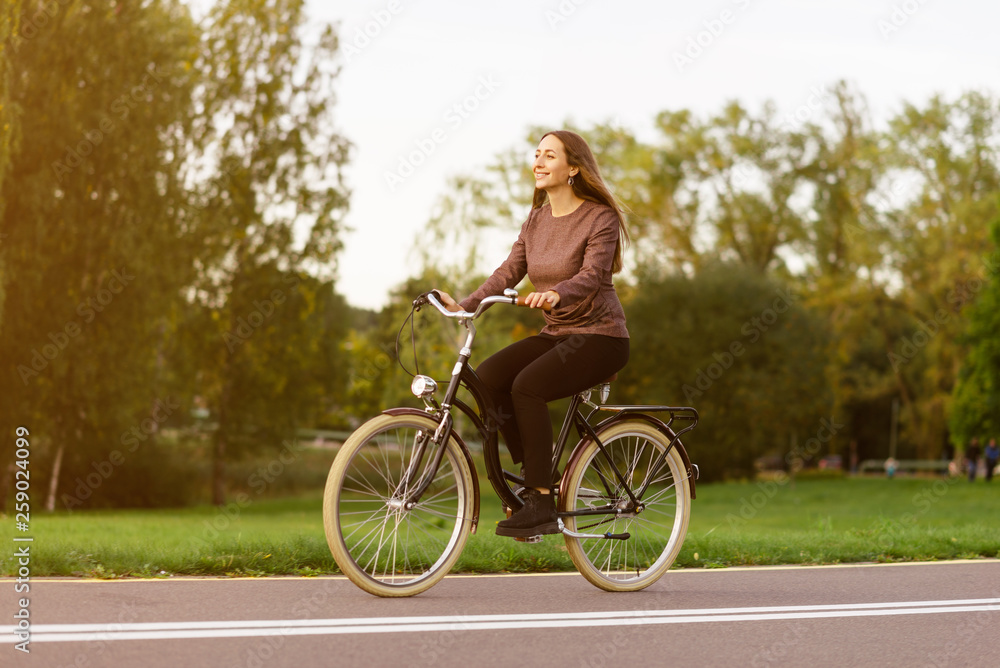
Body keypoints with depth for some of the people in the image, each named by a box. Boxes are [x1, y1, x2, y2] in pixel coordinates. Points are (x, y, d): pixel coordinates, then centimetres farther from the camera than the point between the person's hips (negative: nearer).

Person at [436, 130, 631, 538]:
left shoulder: (601, 218, -10)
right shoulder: (536, 220, 10)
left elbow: (591, 274, -25)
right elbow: (508, 272, 3)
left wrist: (555, 294, -46)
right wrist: (465, 306, -13)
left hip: (600, 337, -7)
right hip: (556, 335, 7)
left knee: (527, 385, -29)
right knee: (488, 377, -17)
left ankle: (541, 504, -22)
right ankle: (534, 477, -6)